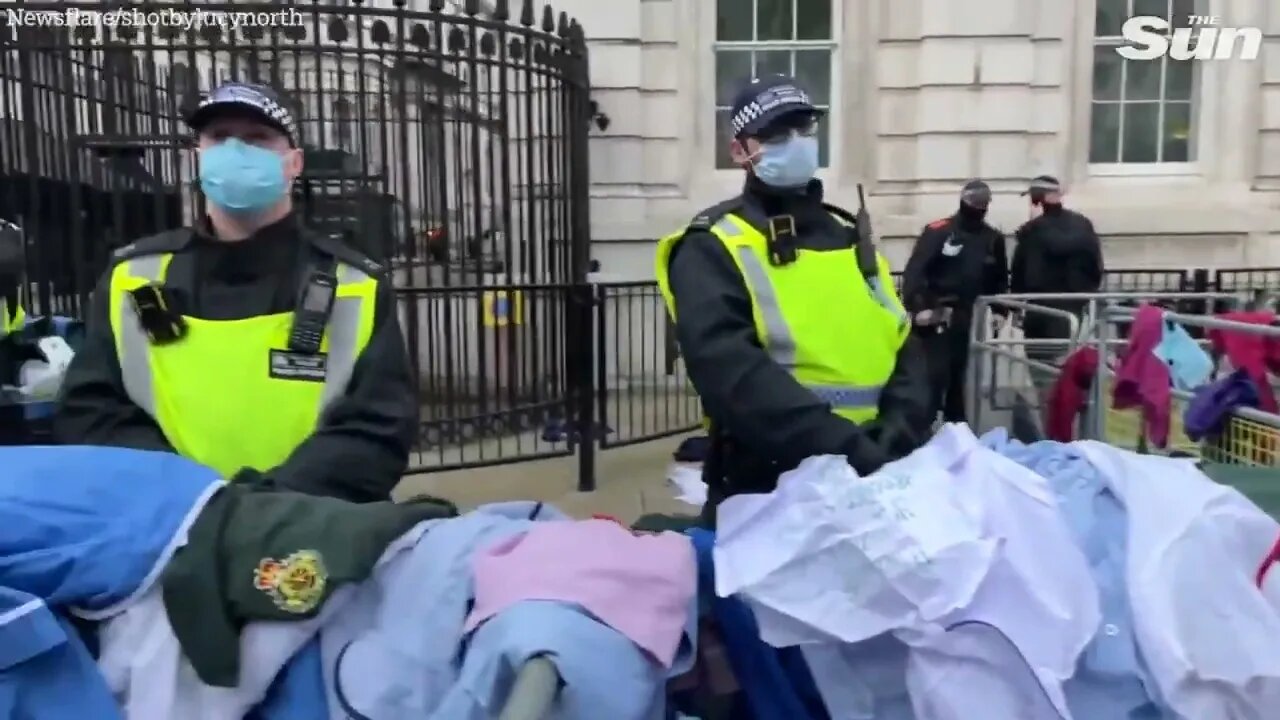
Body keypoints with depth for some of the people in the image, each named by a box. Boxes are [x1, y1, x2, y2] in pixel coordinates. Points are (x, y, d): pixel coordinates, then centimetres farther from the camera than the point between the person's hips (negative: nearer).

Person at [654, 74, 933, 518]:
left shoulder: (852, 237, 12)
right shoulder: (713, 249, -6)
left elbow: (906, 351, 7)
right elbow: (730, 369, -21)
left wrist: (897, 433, -13)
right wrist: (845, 445, -29)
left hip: (871, 481, 5)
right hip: (767, 492, -5)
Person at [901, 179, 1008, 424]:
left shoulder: (993, 239, 10)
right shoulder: (937, 231, -8)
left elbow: (999, 280, 20)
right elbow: (914, 271, -16)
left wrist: (999, 311, 11)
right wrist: (918, 308, -25)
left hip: (967, 321, 5)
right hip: (934, 318, -5)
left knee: (958, 378, 15)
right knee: (935, 375, -10)